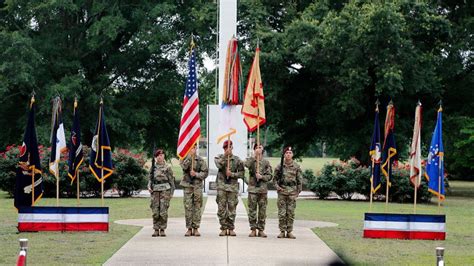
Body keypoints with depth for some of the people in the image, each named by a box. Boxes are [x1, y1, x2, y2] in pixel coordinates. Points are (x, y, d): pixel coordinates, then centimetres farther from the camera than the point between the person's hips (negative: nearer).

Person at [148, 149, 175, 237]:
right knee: (155, 212, 1)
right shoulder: (153, 168, 12)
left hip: (165, 190, -3)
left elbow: (171, 180, 4)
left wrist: (171, 192, 1)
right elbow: (150, 179, 19)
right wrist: (149, 187, 0)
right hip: (155, 191, 3)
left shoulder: (167, 167, 2)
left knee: (163, 211, -6)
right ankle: (156, 230, 7)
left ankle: (162, 230, 1)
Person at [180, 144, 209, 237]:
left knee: (197, 207, 0)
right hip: (187, 186, 0)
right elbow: (184, 166, -16)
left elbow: (205, 172, 3)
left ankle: (196, 228, 5)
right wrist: (190, 156, -19)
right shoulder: (184, 158, 6)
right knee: (188, 207, -1)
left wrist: (196, 174, -12)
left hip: (198, 186, 0)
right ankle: (189, 228, 5)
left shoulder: (200, 160, 6)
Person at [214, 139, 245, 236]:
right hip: (222, 186, 0)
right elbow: (219, 165, -15)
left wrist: (232, 174, -10)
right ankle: (224, 228, 6)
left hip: (233, 186, 0)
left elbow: (242, 173, 4)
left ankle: (231, 228, 9)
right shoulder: (219, 157, 7)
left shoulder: (237, 159, 6)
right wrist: (225, 155, -20)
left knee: (232, 208, 1)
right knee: (221, 208, -1)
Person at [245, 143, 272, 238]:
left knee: (262, 210, 2)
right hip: (252, 188, -1)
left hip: (263, 189, 1)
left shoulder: (266, 162, 9)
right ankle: (253, 229, 6)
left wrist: (261, 177, -12)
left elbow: (269, 176, 6)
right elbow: (246, 164, -18)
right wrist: (254, 156, -18)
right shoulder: (251, 160, 6)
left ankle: (261, 230, 7)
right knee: (252, 210, 0)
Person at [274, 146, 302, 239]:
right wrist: (277, 186, -6)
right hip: (282, 191, 0)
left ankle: (289, 231, 8)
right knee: (282, 213, -1)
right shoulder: (279, 166, 3)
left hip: (292, 191, 0)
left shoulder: (296, 167, 3)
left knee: (291, 213, 2)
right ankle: (282, 231, 6)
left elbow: (299, 180, 7)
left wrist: (298, 191, 4)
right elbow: (275, 178, 10)